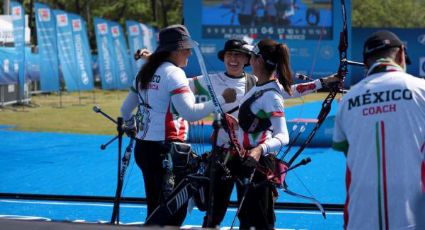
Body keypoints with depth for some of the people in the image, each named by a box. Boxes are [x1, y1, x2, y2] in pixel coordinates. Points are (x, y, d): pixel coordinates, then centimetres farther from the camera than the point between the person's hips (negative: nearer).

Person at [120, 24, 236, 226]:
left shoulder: (145, 73, 13)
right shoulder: (173, 73, -14)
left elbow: (125, 109, 21)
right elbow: (190, 112, -24)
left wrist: (131, 127, 40)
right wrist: (222, 100, -18)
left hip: (143, 147, 9)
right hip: (166, 149, -9)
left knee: (156, 210, 16)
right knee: (175, 211, -4)